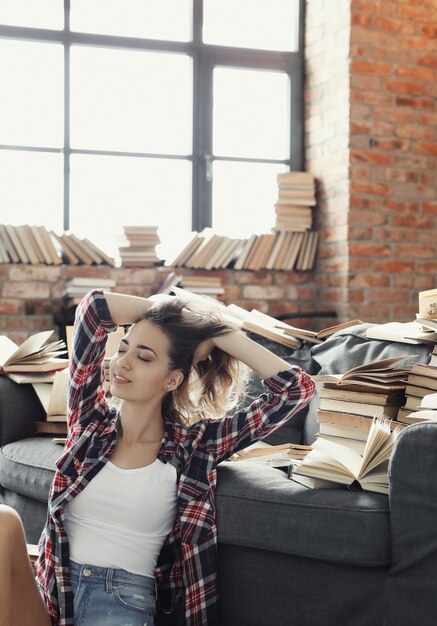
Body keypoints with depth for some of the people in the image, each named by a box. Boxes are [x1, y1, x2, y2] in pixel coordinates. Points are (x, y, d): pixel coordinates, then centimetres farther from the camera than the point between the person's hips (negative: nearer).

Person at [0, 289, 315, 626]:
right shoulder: (90, 417, 6)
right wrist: (164, 308, 7)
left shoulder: (196, 443, 1)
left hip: (122, 597, -3)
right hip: (49, 585, 3)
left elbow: (297, 388, -4)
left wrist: (221, 334, 0)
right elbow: (94, 307, 0)